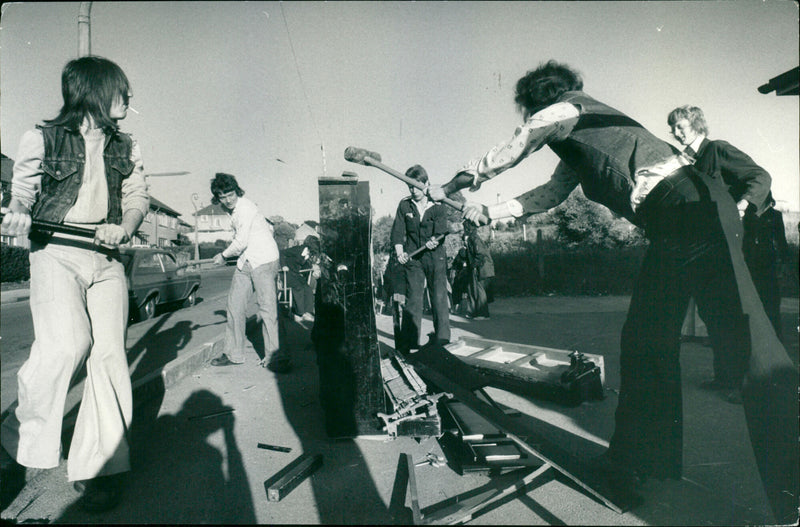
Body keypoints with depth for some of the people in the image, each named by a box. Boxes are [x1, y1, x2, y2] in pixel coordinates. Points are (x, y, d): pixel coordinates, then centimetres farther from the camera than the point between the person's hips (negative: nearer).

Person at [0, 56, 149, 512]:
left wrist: (124, 228, -7)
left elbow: (138, 196, 14)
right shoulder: (43, 139, 6)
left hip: (107, 256, 3)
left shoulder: (126, 148, 16)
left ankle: (100, 466, 6)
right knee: (66, 343, -23)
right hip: (56, 251, -3)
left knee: (109, 352, -6)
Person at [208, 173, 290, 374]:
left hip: (264, 260, -9)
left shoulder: (245, 208, -15)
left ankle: (273, 356, -5)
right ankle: (233, 354, 19)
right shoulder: (233, 209, 13)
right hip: (246, 261, 9)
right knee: (234, 304, 8)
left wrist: (223, 256, 0)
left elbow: (241, 242, -16)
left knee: (267, 307, -12)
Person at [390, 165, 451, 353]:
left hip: (435, 258, -1)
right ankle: (407, 344, 3)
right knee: (412, 299, -2)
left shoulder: (438, 206, 2)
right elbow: (398, 231, 3)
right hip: (412, 258, 1)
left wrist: (434, 241, -29)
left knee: (439, 298, -1)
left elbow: (441, 230, -7)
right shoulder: (404, 205, 7)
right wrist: (399, 252, -13)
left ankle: (442, 339, 12)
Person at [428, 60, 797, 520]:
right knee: (647, 340, 8)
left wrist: (447, 189, 18)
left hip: (690, 207, -9)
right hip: (678, 224, 9)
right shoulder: (577, 143, 27)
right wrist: (489, 211, 34)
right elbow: (551, 194, 33)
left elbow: (503, 158, 6)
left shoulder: (563, 111, 2)